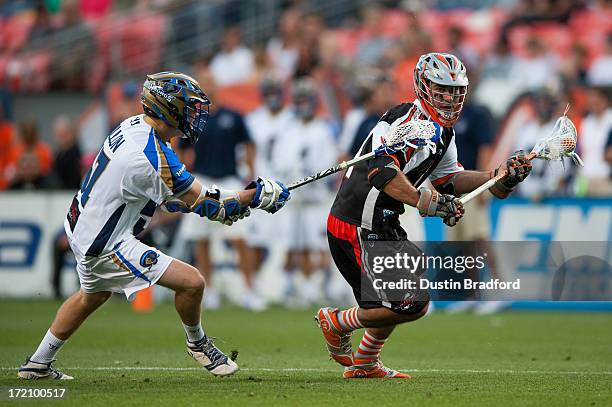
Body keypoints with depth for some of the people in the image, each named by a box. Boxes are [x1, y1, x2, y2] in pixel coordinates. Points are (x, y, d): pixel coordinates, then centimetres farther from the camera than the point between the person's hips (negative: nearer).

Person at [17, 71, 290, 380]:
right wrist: (258, 195, -9)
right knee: (192, 282, -12)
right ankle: (197, 343, 17)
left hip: (81, 228, 10)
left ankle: (37, 365, 45)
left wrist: (231, 199, 5)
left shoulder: (134, 125, -1)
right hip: (107, 247, -10)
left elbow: (178, 188, 12)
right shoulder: (152, 159, -29)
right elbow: (201, 204, -17)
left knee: (93, 294, 34)